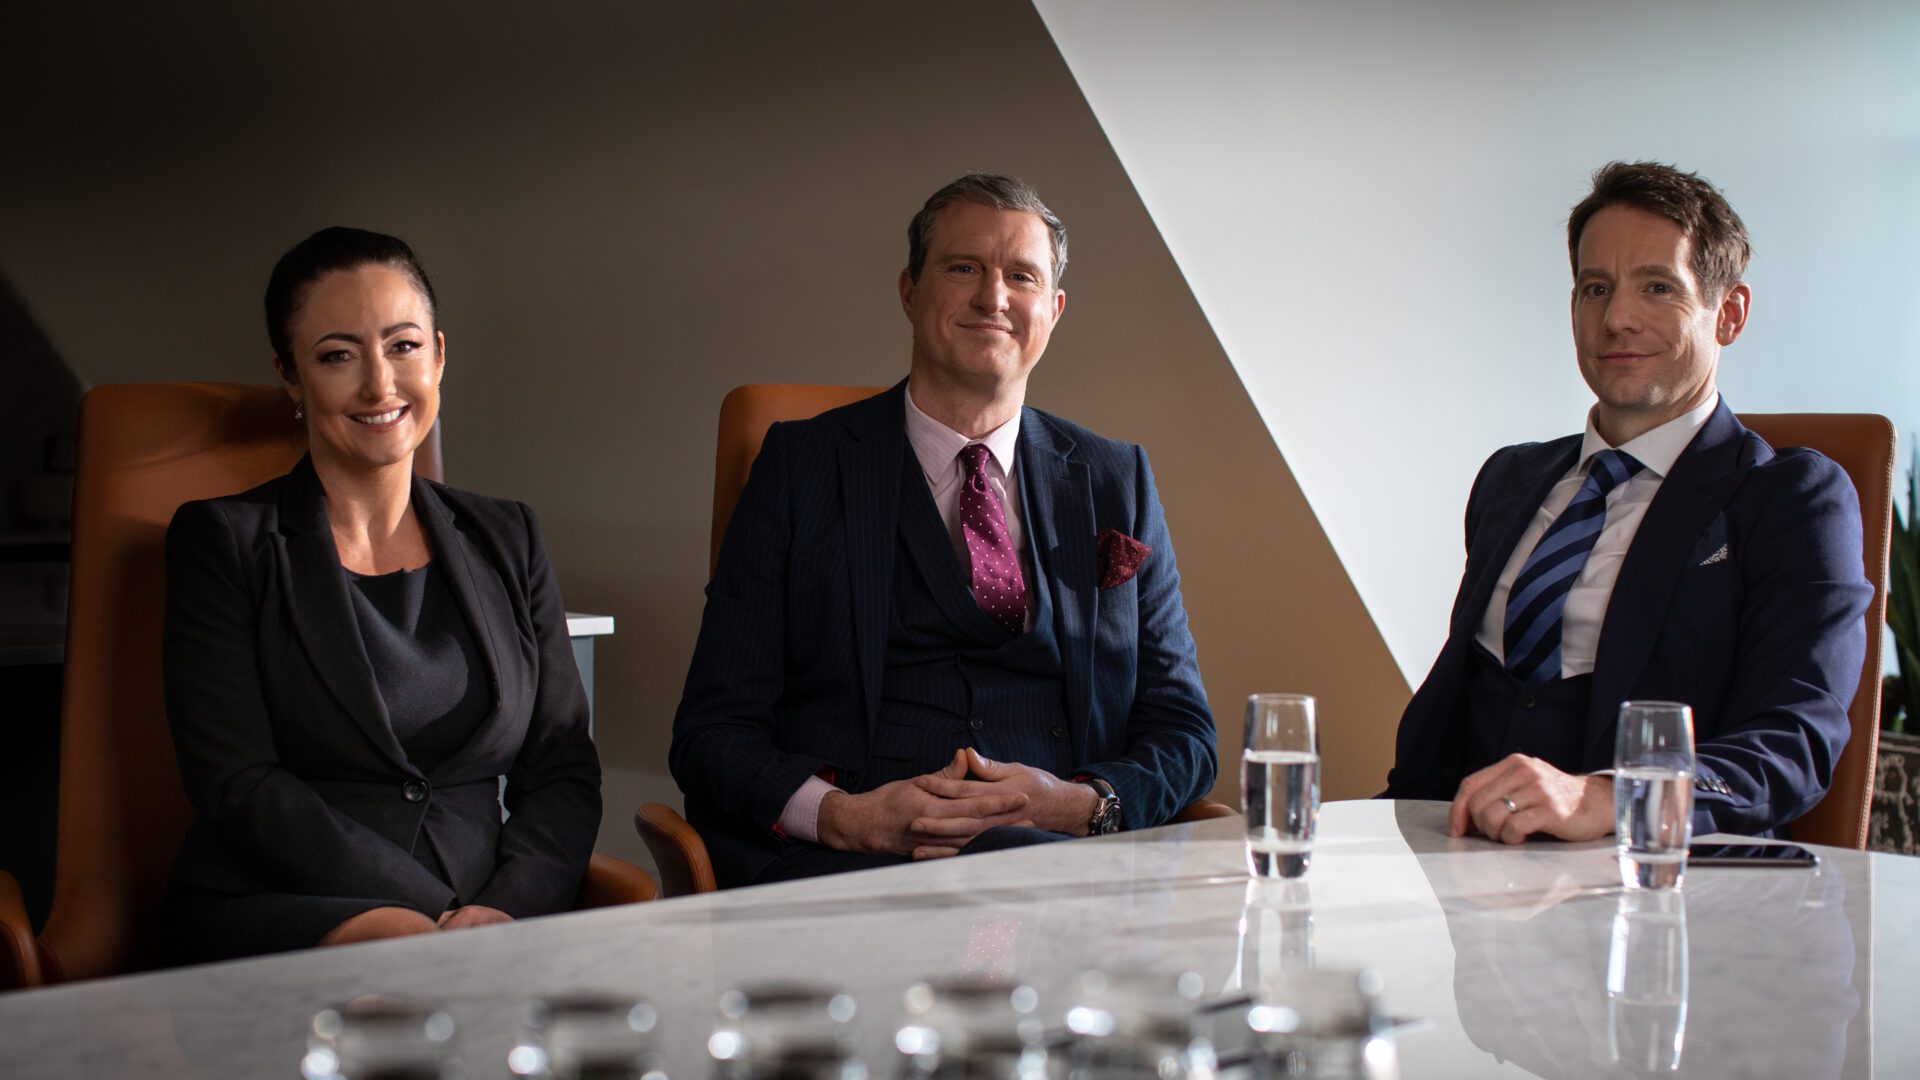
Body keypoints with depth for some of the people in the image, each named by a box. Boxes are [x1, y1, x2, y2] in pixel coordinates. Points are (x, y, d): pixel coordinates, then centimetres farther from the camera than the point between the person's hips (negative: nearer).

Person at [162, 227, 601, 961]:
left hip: (498, 927, 4)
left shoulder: (506, 541, 19)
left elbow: (564, 773, 12)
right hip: (280, 920, -3)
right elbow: (239, 784, -3)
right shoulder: (223, 541, 8)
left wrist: (502, 907, -9)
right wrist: (418, 919, -15)